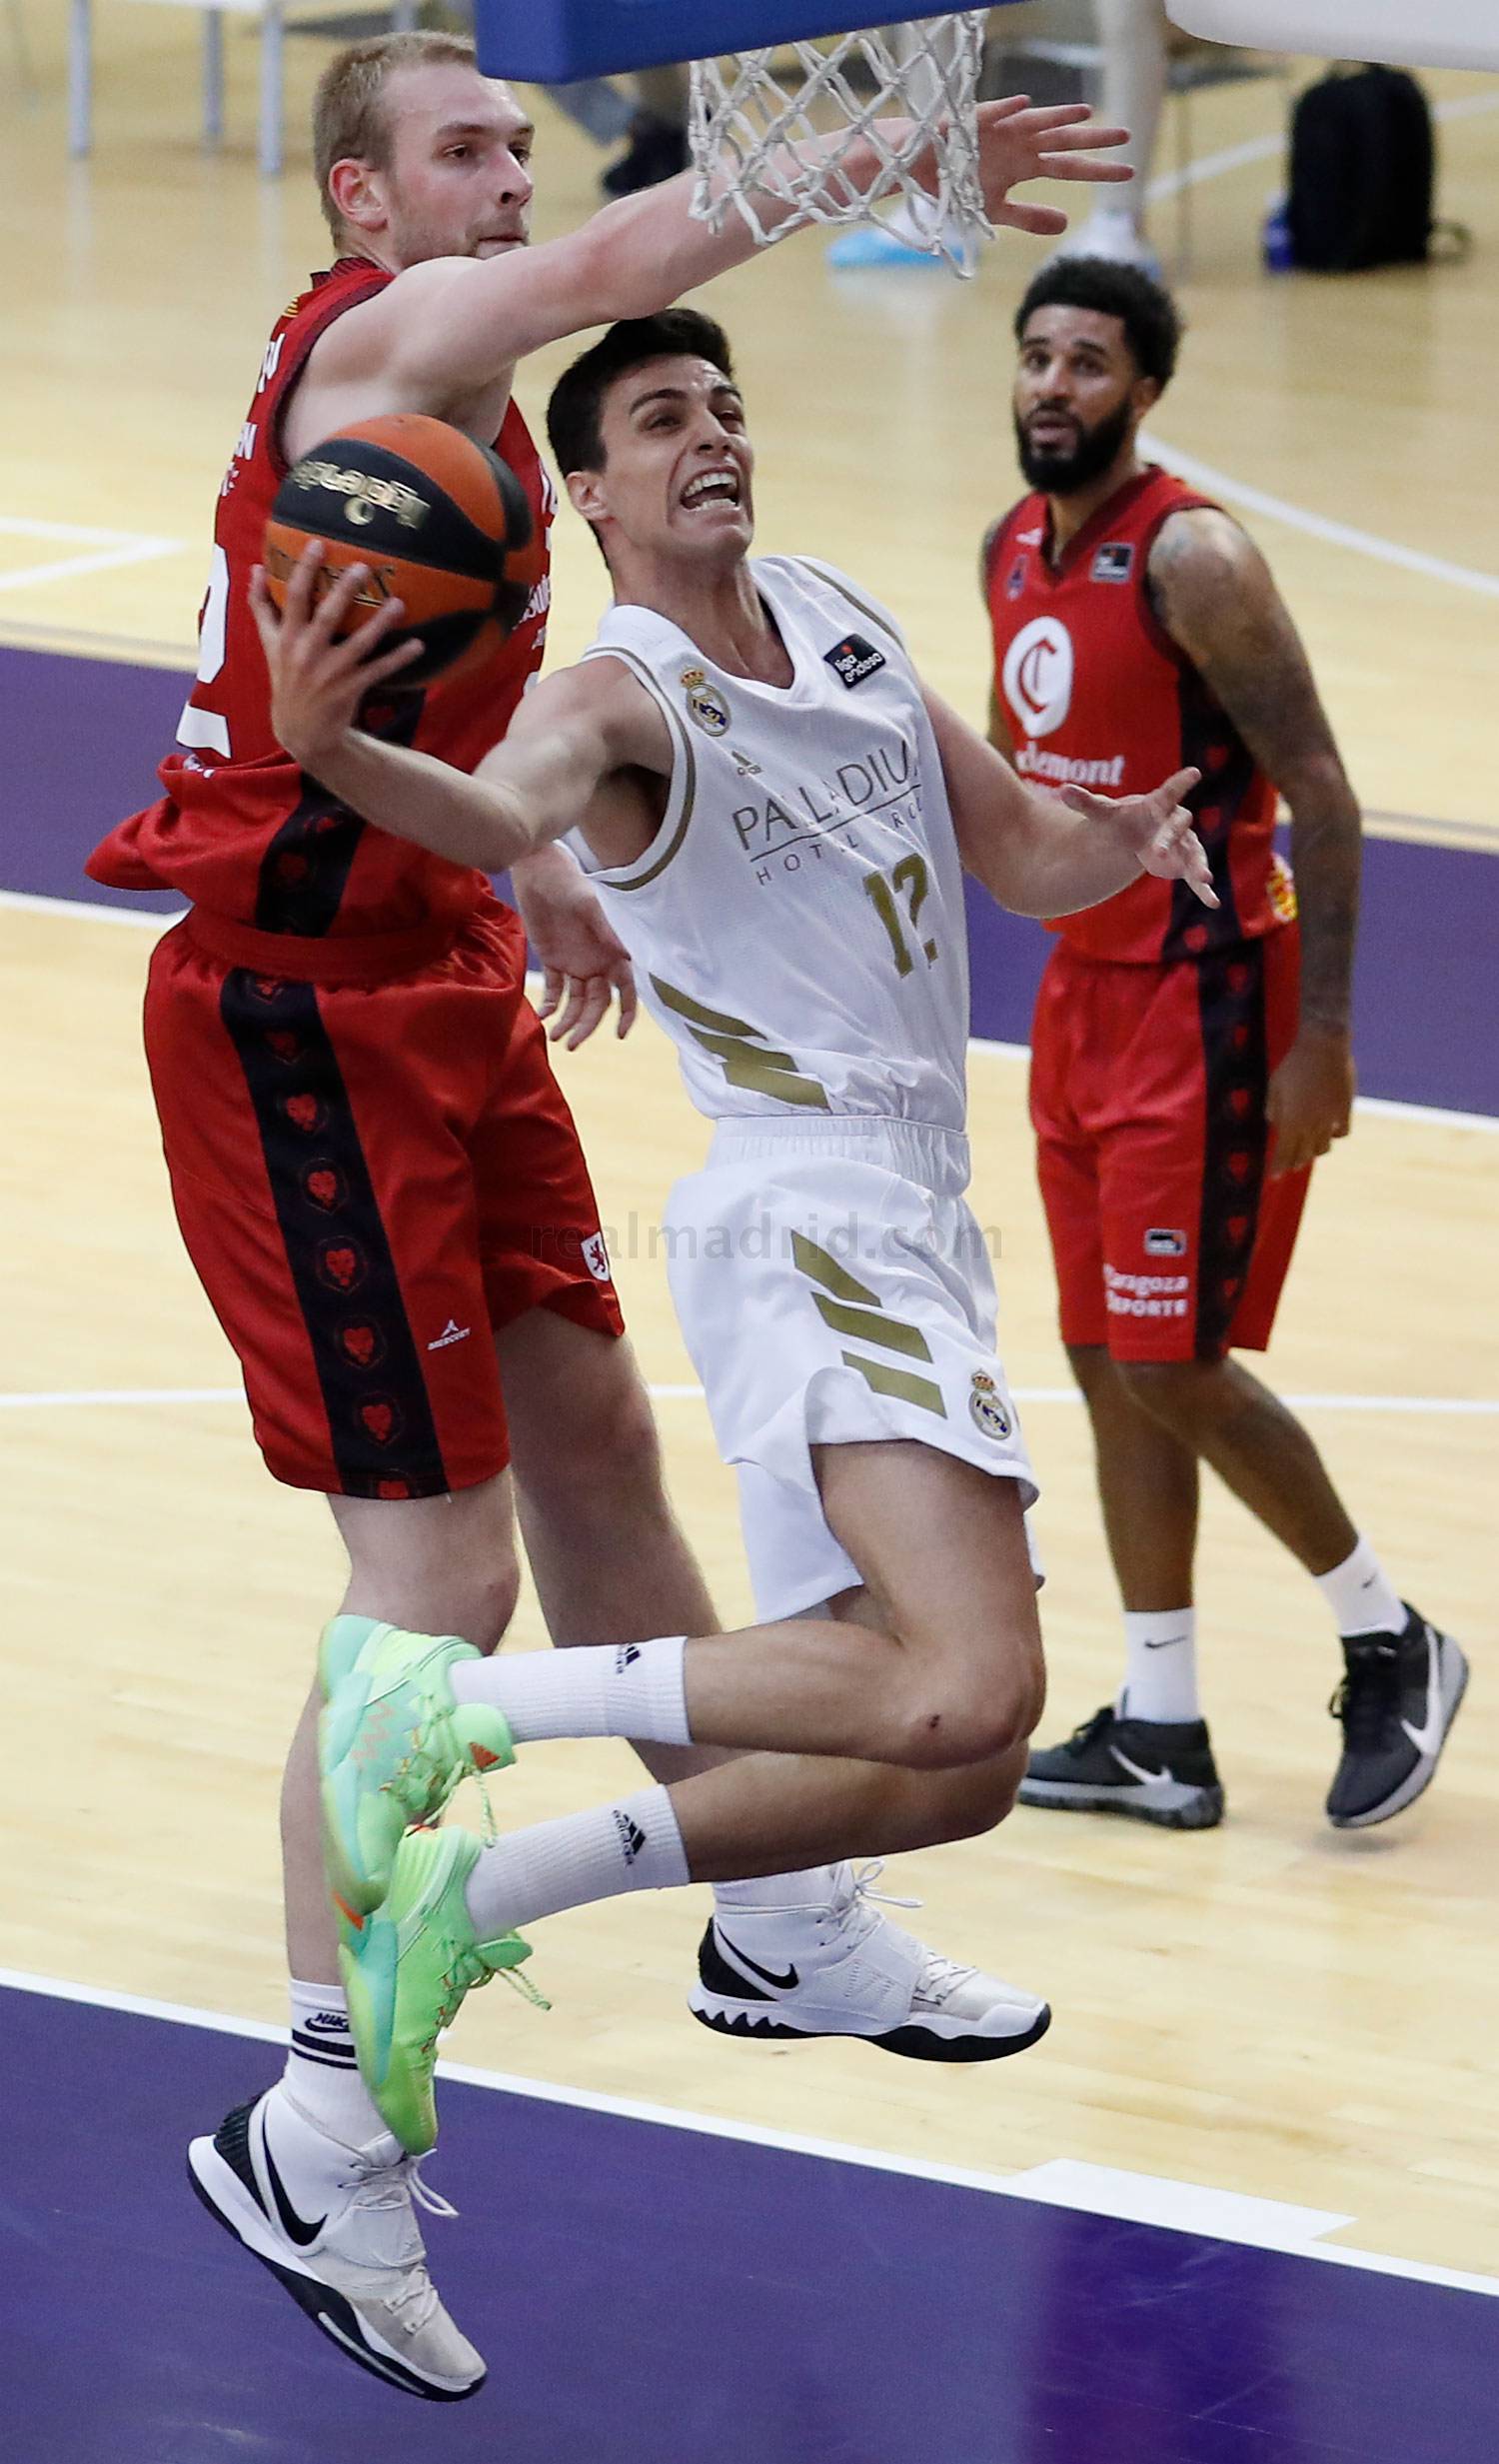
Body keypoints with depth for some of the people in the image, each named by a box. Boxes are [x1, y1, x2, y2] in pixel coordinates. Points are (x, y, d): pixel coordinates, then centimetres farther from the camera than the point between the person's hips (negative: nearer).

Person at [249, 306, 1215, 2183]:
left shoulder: (845, 625, 14)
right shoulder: (619, 696, -11)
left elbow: (1024, 858, 19)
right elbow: (497, 813, -34)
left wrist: (1127, 841, -5)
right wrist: (321, 748, -55)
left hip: (906, 1228, 9)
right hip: (808, 1218, -9)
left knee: (938, 1773, 11)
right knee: (963, 1693, -29)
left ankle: (472, 1898, 16)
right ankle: (444, 1696, -22)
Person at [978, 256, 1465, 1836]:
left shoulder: (1193, 562, -18)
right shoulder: (1014, 552, 7)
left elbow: (1319, 796, -19)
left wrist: (1319, 1041, -21)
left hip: (1205, 996, -8)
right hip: (1086, 987, 8)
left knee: (1172, 1363, -8)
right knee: (1109, 1361, 9)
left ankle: (1391, 1645, 11)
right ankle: (1159, 1733, 15)